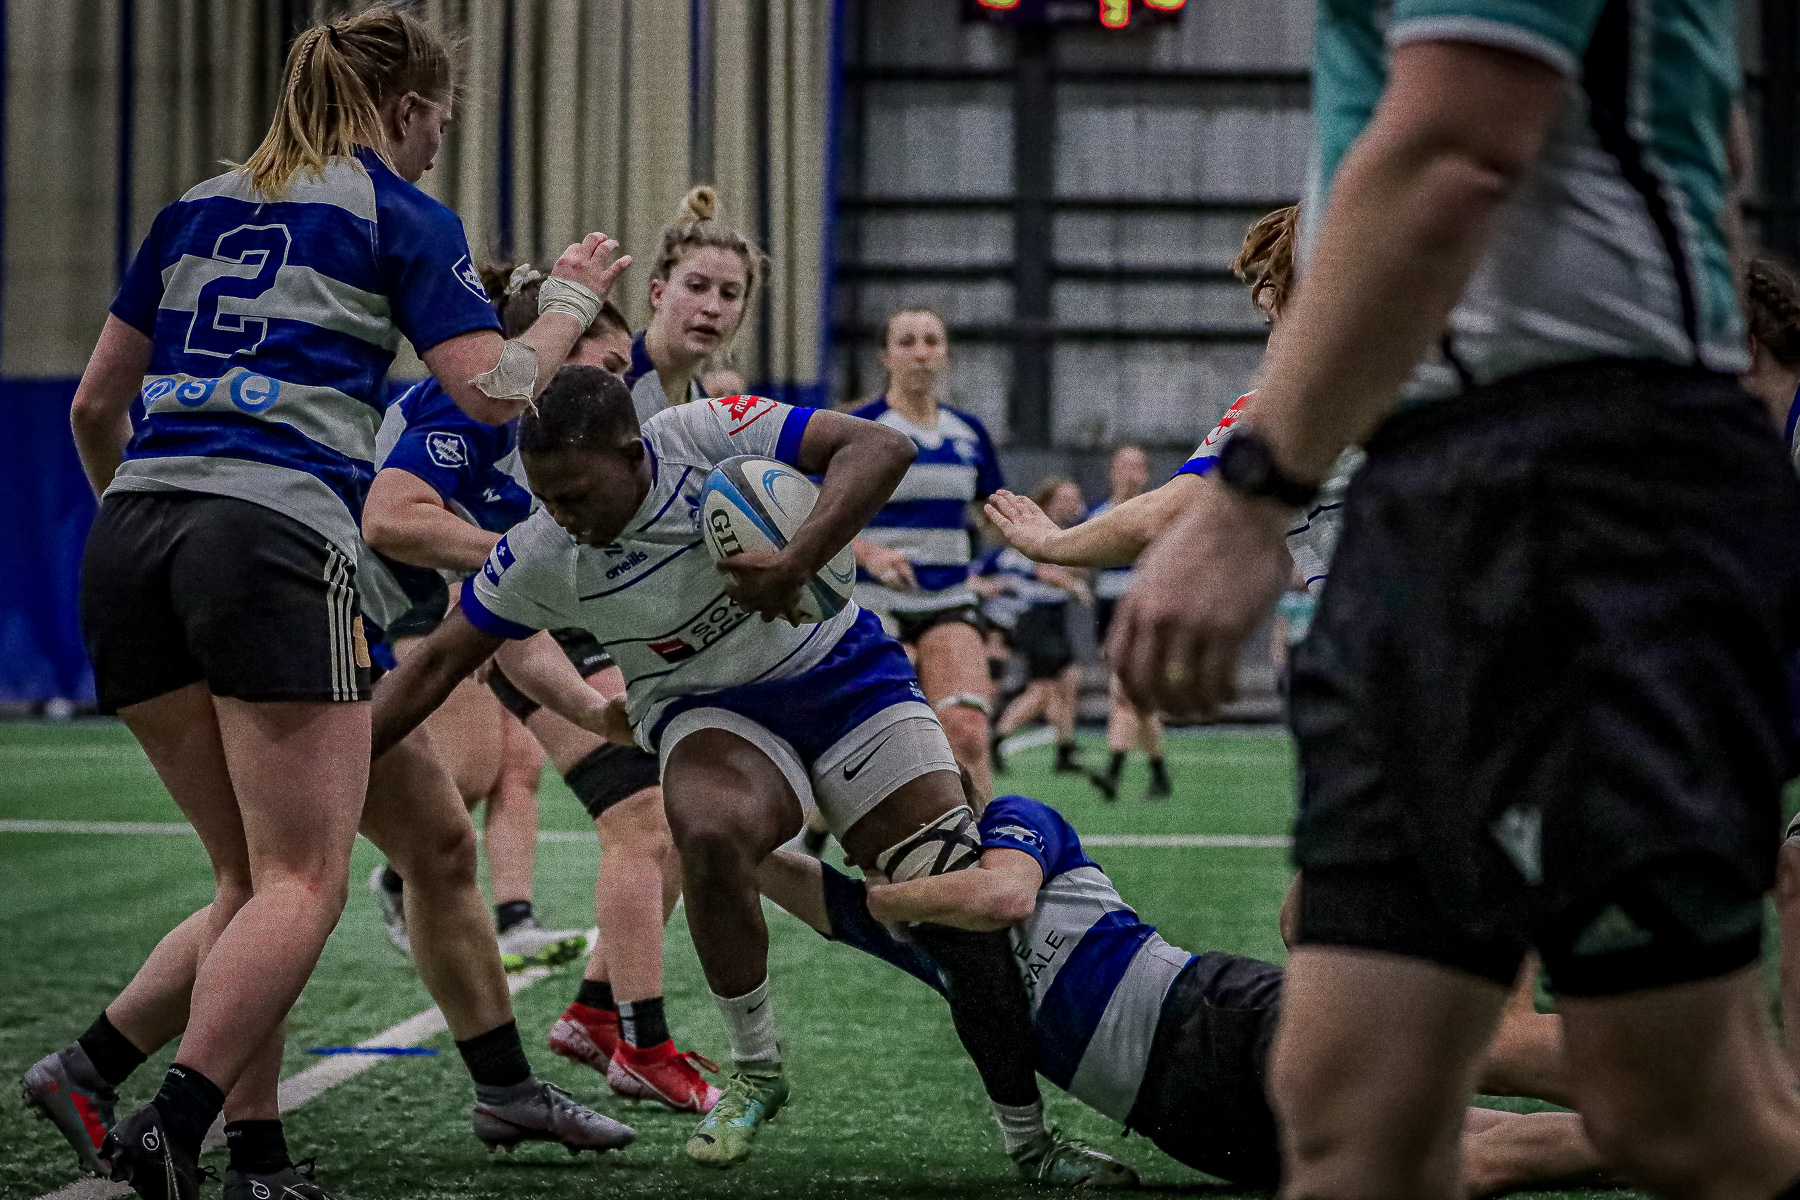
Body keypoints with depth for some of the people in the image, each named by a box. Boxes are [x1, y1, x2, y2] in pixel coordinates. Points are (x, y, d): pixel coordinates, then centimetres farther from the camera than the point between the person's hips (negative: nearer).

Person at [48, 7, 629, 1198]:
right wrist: (575, 300, 18)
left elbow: (95, 403, 23)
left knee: (249, 875, 14)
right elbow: (496, 393, 0)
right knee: (302, 886, -5)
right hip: (276, 535, -6)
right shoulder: (402, 216, 6)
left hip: (133, 534, 6)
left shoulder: (199, 207, 21)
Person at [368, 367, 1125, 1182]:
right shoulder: (539, 557, -15)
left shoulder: (707, 435, -24)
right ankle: (755, 1074, -12)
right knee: (709, 834, -34)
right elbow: (436, 666, -5)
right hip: (711, 713, 1)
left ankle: (1029, 1139, 7)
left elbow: (880, 449, -29)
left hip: (840, 674, -1)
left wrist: (798, 561, -42)